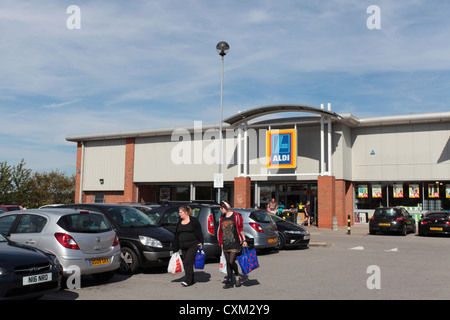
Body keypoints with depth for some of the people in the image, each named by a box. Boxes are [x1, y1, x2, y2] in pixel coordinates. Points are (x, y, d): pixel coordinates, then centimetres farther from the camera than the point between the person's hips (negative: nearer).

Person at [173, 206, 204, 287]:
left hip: (193, 245, -6)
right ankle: (191, 280, 17)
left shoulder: (194, 220, -3)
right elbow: (177, 236, 16)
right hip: (183, 247, 6)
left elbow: (199, 233, -3)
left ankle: (187, 280, -13)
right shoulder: (179, 223, 13)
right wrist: (176, 248, 14)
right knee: (185, 263, 7)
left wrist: (200, 243, -10)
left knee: (188, 262, -14)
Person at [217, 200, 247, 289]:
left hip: (234, 243, -5)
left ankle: (237, 275, 17)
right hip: (225, 245, 5)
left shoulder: (236, 216, -4)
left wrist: (244, 240, -2)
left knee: (231, 262, -11)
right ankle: (230, 281, 15)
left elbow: (240, 229, -1)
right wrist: (221, 243, 16)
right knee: (228, 263, 8)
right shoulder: (222, 218, 11)